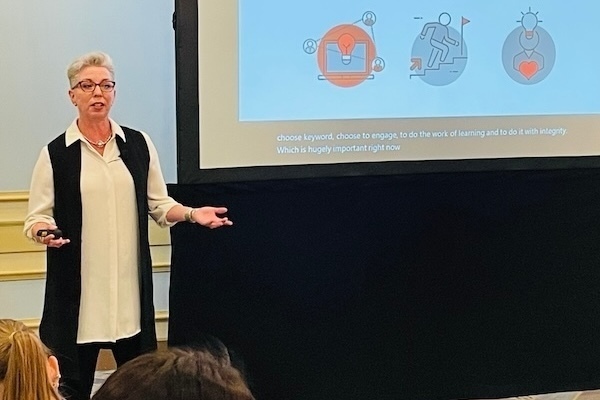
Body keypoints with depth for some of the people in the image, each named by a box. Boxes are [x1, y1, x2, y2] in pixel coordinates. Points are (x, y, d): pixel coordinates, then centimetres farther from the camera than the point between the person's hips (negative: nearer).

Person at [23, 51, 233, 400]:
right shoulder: (56, 153, 0)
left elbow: (159, 205, 12)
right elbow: (37, 217, 0)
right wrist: (44, 231, -21)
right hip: (77, 288, -2)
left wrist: (192, 213, -6)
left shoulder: (139, 144, 6)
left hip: (130, 285, 2)